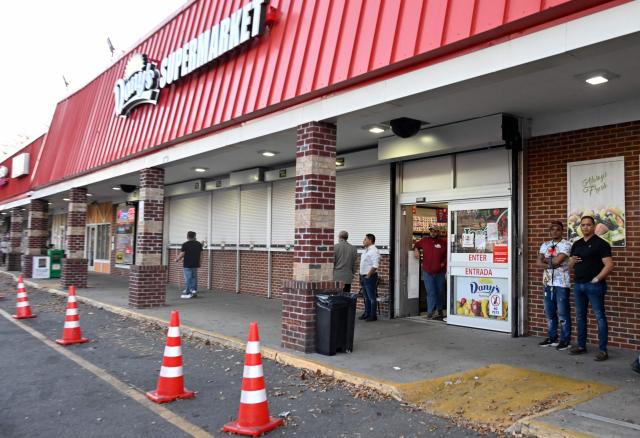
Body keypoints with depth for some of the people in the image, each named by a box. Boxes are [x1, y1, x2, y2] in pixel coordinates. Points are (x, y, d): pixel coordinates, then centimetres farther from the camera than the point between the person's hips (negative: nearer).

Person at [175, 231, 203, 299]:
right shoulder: (199, 244, 5)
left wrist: (177, 259, 5)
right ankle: (194, 290, 13)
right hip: (195, 264, 5)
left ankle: (188, 293, 2)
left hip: (187, 265, -5)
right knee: (194, 278, 14)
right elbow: (200, 253, 10)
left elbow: (182, 254, -12)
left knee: (188, 279, -1)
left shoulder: (185, 244, -11)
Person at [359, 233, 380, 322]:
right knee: (366, 297, 15)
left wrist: (368, 275, -19)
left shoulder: (374, 251, -15)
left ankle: (373, 315, 3)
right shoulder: (366, 250, 15)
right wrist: (361, 275, 14)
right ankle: (367, 313, 23)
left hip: (370, 277, -10)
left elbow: (375, 265, -23)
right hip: (363, 276, 10)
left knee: (371, 297, -3)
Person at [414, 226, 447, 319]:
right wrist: (416, 250, 2)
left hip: (440, 272, 1)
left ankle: (440, 310, 32)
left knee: (440, 292, 14)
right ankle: (430, 312, -3)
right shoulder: (424, 240, 5)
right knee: (430, 293, -3)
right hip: (428, 272, -1)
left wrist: (444, 262, -2)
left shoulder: (443, 243, 1)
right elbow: (416, 245, 22)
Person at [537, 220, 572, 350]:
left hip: (561, 283, -6)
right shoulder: (545, 245, 11)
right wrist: (551, 264, -14)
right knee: (549, 312, 12)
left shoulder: (566, 245, -7)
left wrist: (546, 260, -2)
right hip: (548, 283, 6)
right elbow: (539, 262, 1)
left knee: (562, 312, 0)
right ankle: (552, 337, 23)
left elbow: (557, 260, -19)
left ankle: (565, 340, 9)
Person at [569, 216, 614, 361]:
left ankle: (603, 350, -1)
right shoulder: (576, 244, 14)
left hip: (594, 285, -7)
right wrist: (572, 262, -2)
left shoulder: (600, 244, -5)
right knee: (580, 316, 11)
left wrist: (597, 279, -16)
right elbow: (570, 265, 21)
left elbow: (609, 265, -12)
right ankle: (581, 345, 21)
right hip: (578, 284, 7)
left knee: (599, 317, -4)